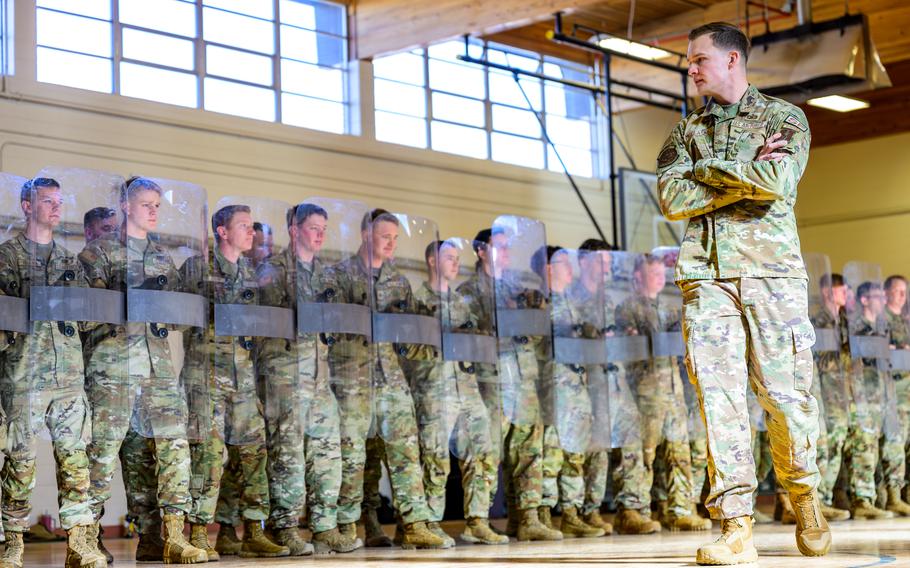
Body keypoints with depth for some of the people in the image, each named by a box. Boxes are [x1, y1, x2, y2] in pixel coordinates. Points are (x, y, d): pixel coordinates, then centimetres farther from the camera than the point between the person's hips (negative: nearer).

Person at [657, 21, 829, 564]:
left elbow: (776, 182, -11)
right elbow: (672, 199, 1)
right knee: (720, 396, -7)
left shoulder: (785, 118, 9)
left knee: (787, 394, -3)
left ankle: (805, 497, 21)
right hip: (706, 275, 2)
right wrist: (745, 175, -3)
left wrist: (708, 169, -1)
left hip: (771, 271, -2)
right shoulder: (686, 132, 19)